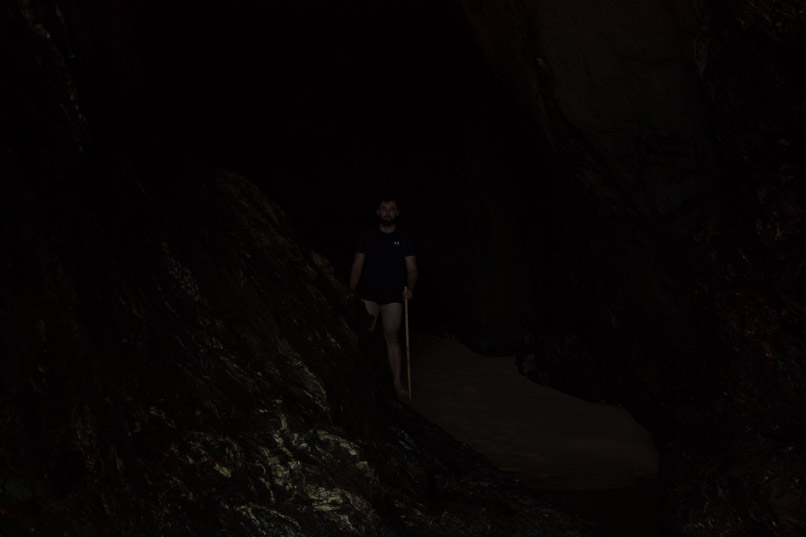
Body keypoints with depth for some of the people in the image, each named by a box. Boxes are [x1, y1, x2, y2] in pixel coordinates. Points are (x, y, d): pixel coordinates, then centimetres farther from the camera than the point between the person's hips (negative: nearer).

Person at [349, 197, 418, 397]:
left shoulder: (405, 239, 5)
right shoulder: (367, 236, 5)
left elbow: (412, 269, 5)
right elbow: (357, 266, 6)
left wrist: (410, 288, -13)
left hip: (393, 296, 0)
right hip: (368, 293, 0)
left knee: (391, 336, 1)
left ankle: (397, 382, 5)